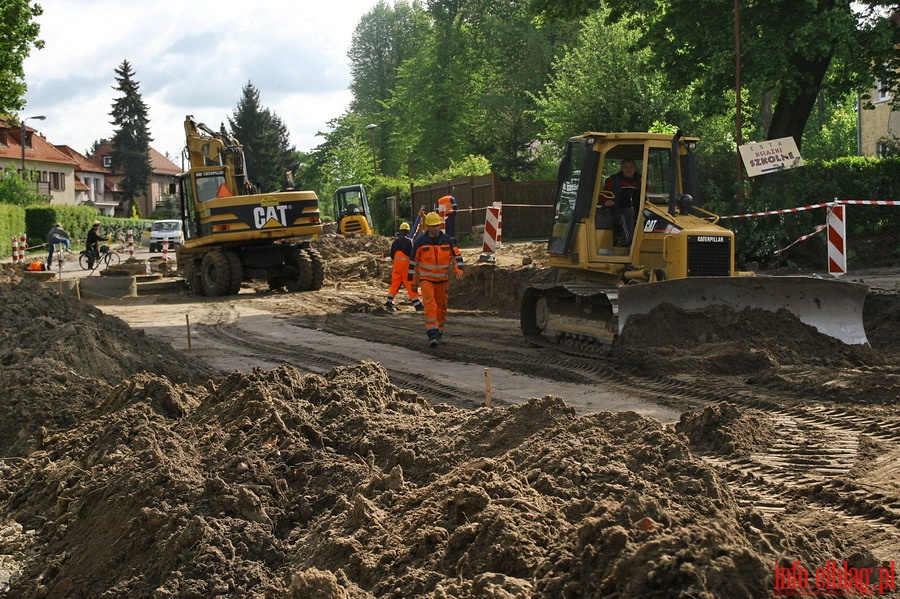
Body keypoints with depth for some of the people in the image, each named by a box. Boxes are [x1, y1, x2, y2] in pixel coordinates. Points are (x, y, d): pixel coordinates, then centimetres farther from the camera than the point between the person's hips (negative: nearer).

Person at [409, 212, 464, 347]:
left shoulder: (447, 240, 1)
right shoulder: (420, 242, -6)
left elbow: (457, 255, 7)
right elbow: (413, 262, 0)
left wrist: (459, 270, -13)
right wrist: (414, 283, 2)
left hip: (442, 280, 3)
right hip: (426, 279, -3)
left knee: (441, 306, 11)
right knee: (430, 305, -17)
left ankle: (439, 333, 27)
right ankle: (432, 336, -22)